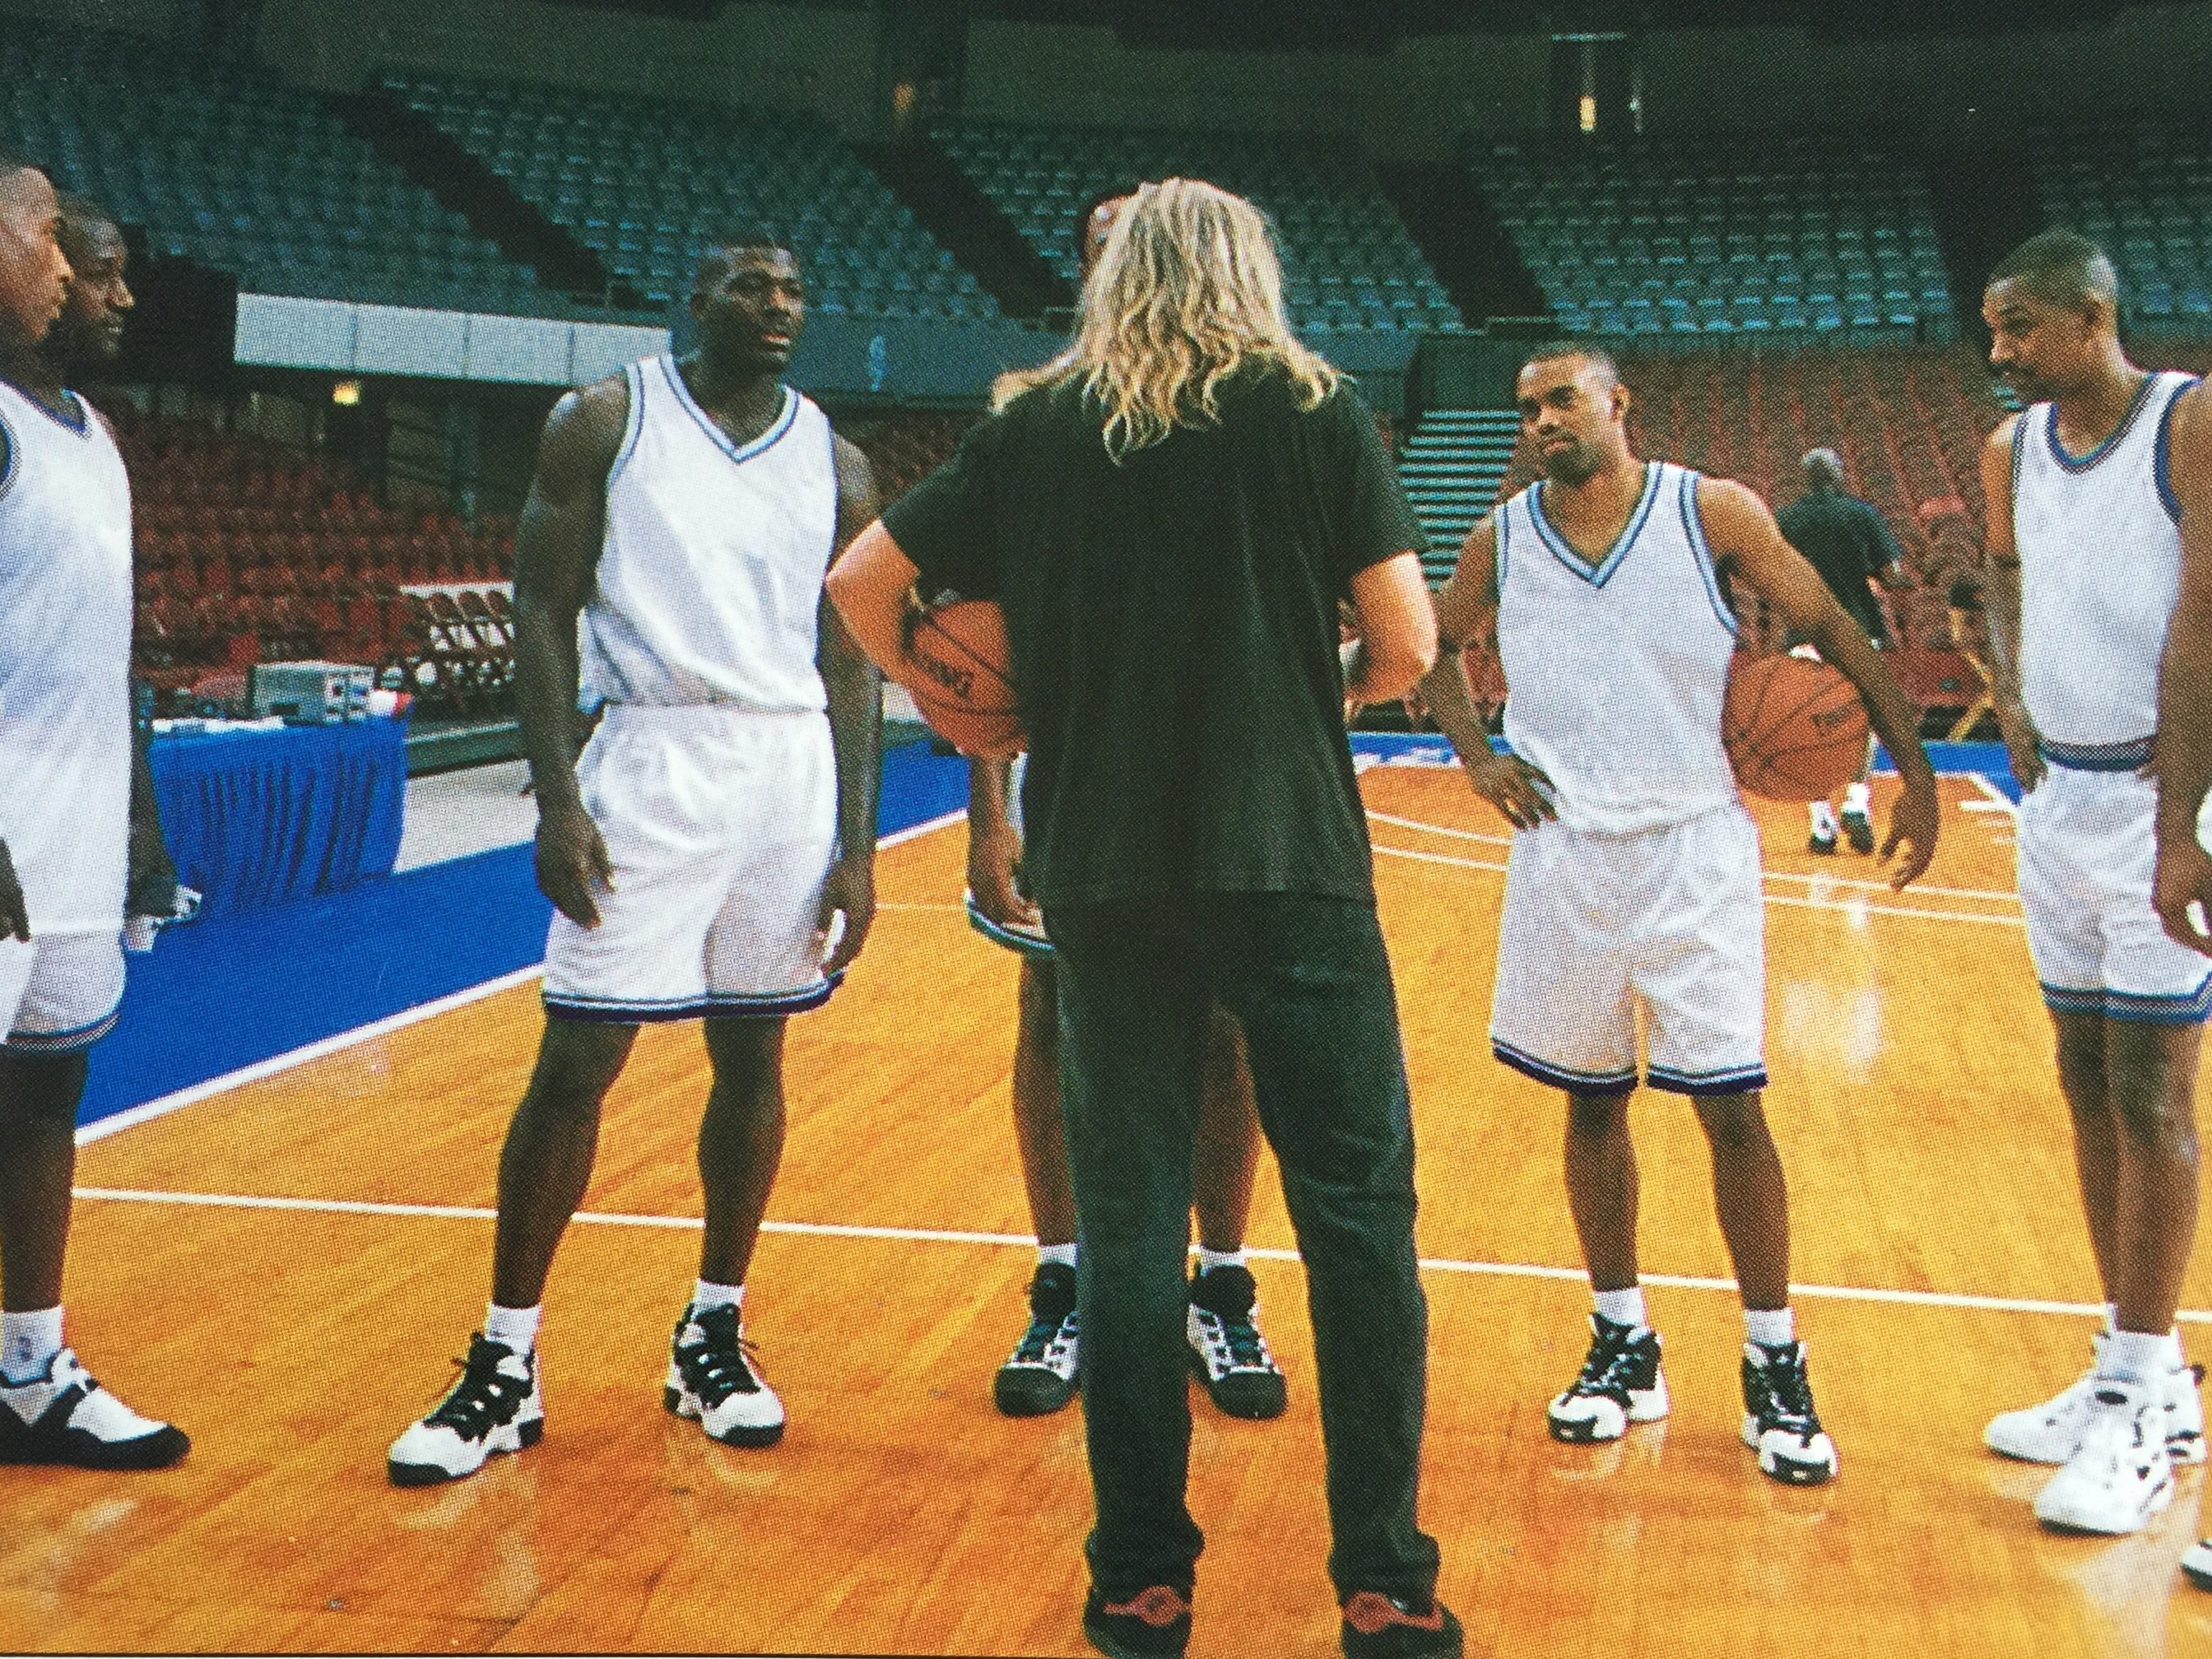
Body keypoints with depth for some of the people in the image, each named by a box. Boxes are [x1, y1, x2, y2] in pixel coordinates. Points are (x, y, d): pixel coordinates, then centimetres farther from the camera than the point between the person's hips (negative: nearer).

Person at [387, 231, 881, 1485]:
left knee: (754, 1057, 8)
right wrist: (556, 801, -10)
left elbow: (851, 664, 10)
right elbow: (545, 614, -1)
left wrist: (857, 845, 4)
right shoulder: (604, 425, 2)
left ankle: (714, 1337, 23)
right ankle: (506, 1365, 7)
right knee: (577, 1061, -4)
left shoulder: (836, 465, 10)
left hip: (796, 772, 3)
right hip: (650, 764, -3)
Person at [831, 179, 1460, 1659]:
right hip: (1290, 861, -2)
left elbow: (862, 583, 10)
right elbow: (1408, 642, -2)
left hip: (1101, 871, 2)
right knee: (1358, 1206, 6)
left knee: (1128, 1216, 8)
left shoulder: (1039, 427, 8)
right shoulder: (1313, 408, 2)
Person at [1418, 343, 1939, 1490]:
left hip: (1695, 849, -3)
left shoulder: (1713, 513, -4)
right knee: (1591, 1100, 10)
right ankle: (1622, 1346, 24)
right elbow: (1434, 649, 19)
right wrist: (1475, 756, 4)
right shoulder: (1504, 539, 3)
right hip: (1563, 855, 3)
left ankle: (1775, 1370, 10)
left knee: (1730, 1107, -3)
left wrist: (1913, 771, -4)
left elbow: (1832, 633, 0)